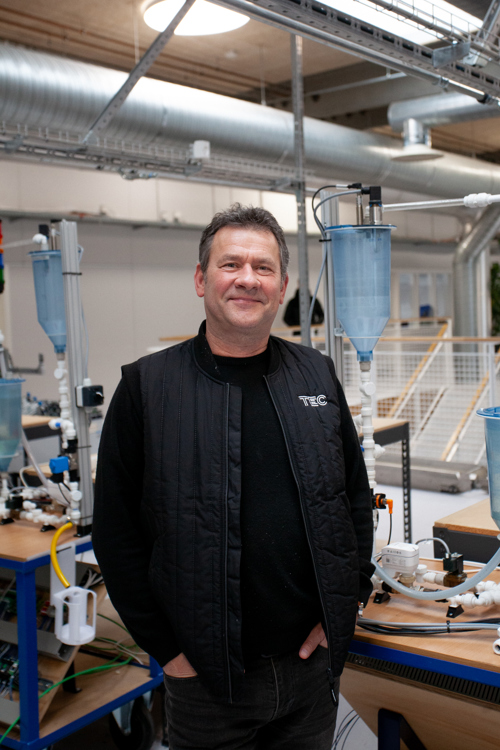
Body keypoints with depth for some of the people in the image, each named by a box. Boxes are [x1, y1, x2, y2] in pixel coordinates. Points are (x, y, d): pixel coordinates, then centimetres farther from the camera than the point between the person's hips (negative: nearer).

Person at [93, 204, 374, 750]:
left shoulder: (317, 376, 3)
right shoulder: (147, 386, -8)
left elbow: (357, 497, 9)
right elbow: (116, 532, -6)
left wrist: (342, 609, 2)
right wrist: (166, 648, -8)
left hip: (314, 663, 3)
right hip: (206, 677, -3)